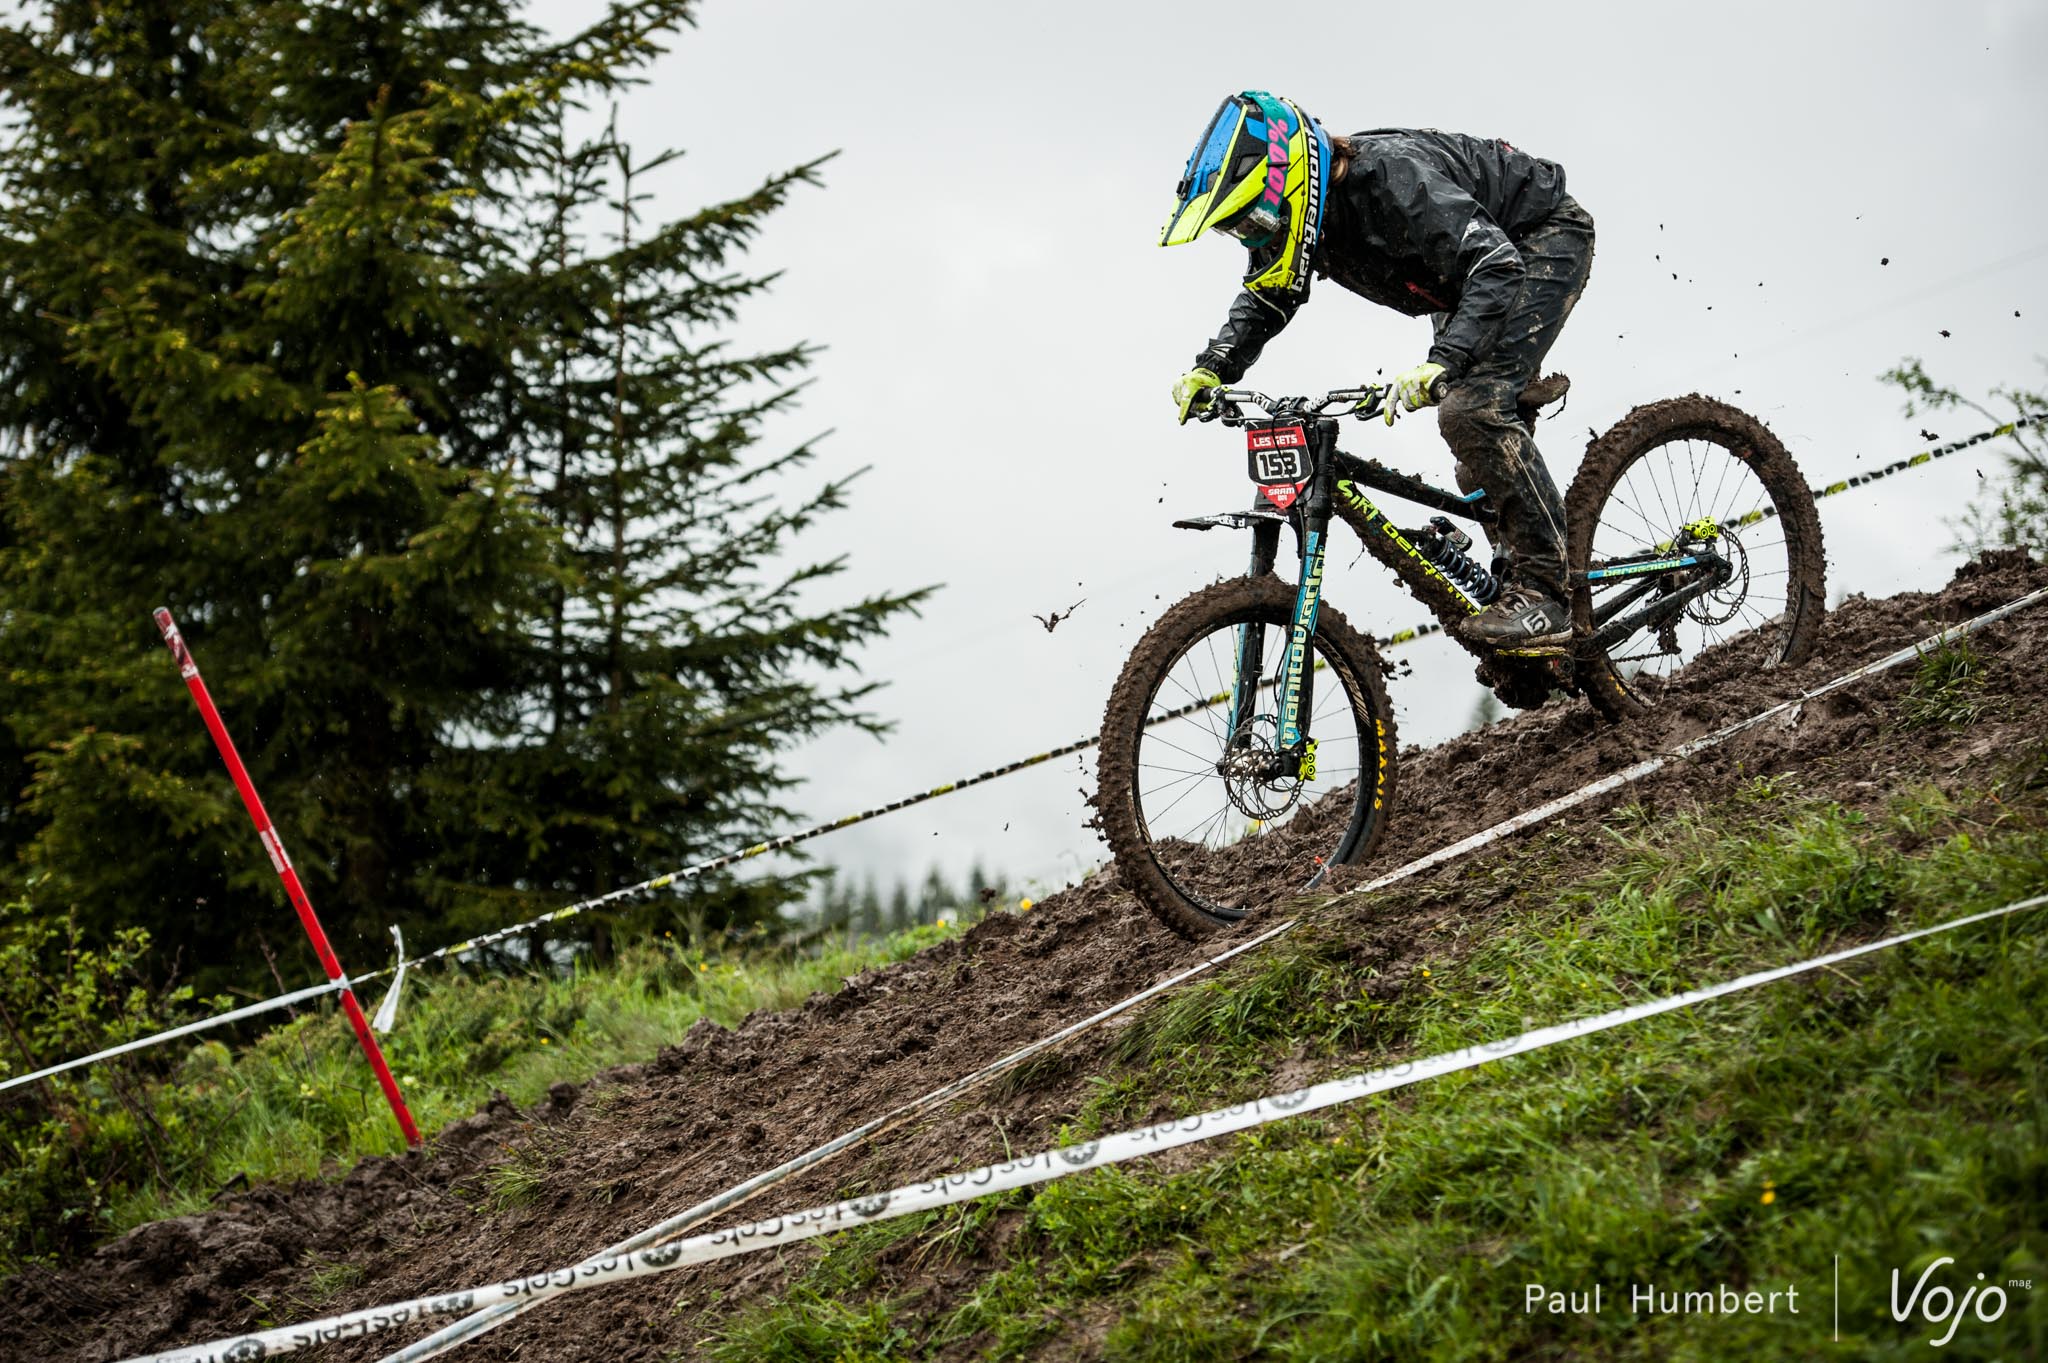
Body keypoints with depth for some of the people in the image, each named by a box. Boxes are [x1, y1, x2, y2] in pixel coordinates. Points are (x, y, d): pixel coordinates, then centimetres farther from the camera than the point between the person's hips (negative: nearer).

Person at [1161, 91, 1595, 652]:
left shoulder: (1392, 179, -38)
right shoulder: (1304, 212, -12)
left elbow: (1499, 267, -44)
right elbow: (1264, 300, 6)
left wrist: (1442, 363, -57)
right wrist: (1213, 368, -12)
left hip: (1546, 238, -9)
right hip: (1473, 264, 9)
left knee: (1471, 409, -24)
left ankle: (1544, 596, -22)